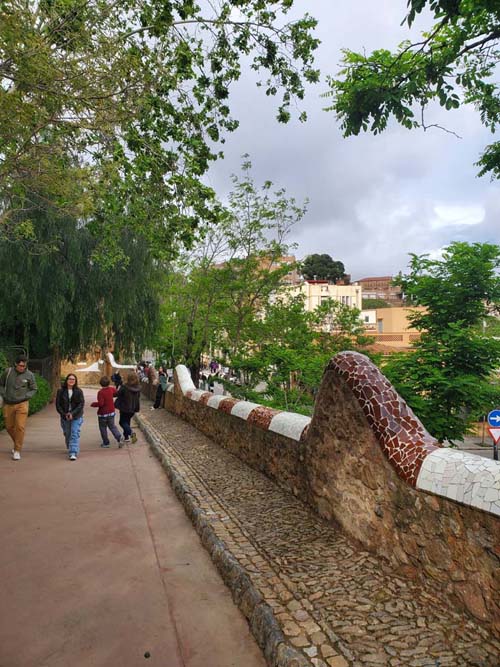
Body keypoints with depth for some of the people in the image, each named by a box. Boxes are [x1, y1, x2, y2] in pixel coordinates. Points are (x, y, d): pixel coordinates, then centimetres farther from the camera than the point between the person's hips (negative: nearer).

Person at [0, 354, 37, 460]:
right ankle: (17, 443, 37)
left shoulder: (29, 375, -5)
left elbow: (33, 389, 5)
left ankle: (17, 450, 0)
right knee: (9, 427, 13)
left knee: (20, 427, -10)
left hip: (22, 404, -2)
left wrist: (25, 397, -10)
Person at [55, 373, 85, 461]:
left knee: (75, 435, -10)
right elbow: (58, 404, 1)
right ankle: (70, 449, 36)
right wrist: (64, 414, -10)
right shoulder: (60, 391, 2)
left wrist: (72, 413, -16)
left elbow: (81, 404, -7)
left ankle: (73, 453, -13)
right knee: (67, 435, 13)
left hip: (76, 417, -2)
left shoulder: (79, 391, -2)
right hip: (65, 417, 2)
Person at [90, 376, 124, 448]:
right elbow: (116, 393, 20)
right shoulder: (112, 389, -2)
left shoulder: (100, 392, -20)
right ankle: (119, 437, -6)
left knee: (103, 428, 11)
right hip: (111, 412, 5)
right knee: (112, 426, 15)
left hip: (103, 413, -5)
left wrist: (93, 404, -8)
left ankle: (106, 443, 16)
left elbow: (100, 403, -24)